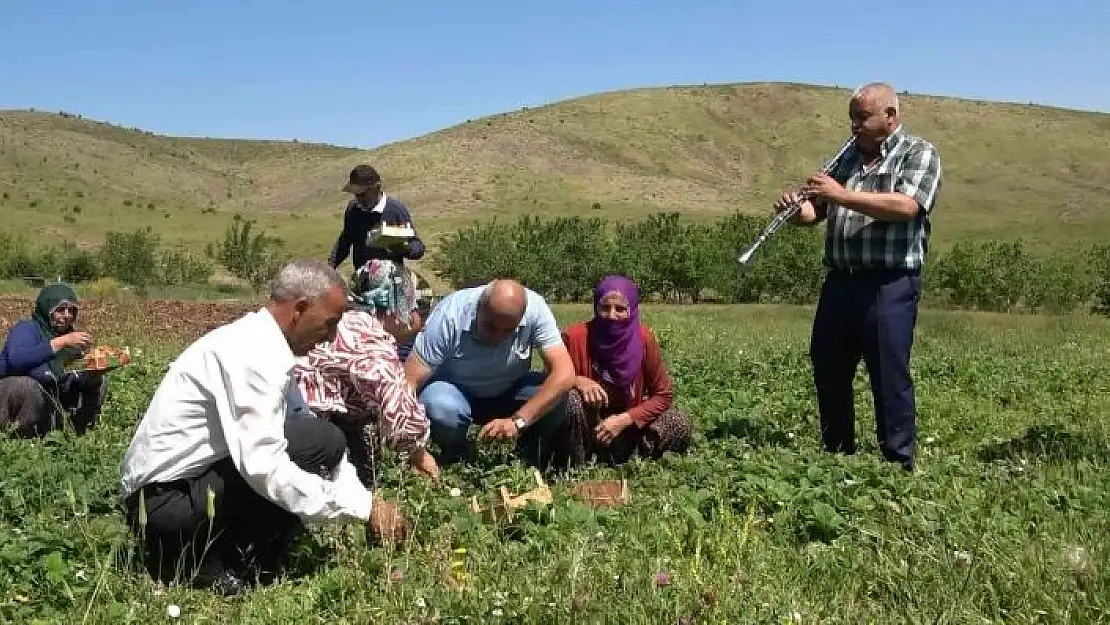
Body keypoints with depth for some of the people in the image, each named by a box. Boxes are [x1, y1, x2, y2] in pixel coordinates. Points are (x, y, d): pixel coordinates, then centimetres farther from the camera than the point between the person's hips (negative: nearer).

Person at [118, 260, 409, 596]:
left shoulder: (261, 344, 9)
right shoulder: (253, 354, -21)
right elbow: (264, 468, -29)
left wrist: (368, 502, 2)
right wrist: (363, 507, -22)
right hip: (166, 499, -10)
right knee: (321, 441, -19)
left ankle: (186, 552, 10)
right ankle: (227, 567, -9)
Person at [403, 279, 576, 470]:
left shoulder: (535, 308, -26)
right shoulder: (449, 315, -30)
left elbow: (564, 374, -32)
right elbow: (409, 381, -29)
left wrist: (518, 421, -41)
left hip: (510, 392, 2)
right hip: (455, 392, -1)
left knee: (557, 397, -26)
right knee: (440, 408, -35)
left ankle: (532, 466, 2)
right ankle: (455, 462, -2)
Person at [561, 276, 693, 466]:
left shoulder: (644, 338, -14)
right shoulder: (576, 336, -18)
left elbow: (664, 394, -9)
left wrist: (624, 420, -21)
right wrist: (577, 381, -28)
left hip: (627, 420, 2)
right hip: (588, 425, -2)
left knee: (680, 427, -20)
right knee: (572, 399, -33)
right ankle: (579, 465, -12)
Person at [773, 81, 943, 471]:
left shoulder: (919, 154, -2)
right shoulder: (848, 156, 17)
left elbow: (906, 206, -19)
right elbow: (818, 211, 18)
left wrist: (842, 195, -22)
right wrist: (797, 209, -5)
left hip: (889, 286, -7)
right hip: (839, 282, 7)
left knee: (890, 379, -3)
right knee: (828, 372, 12)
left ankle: (900, 465, 8)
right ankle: (836, 456, 27)